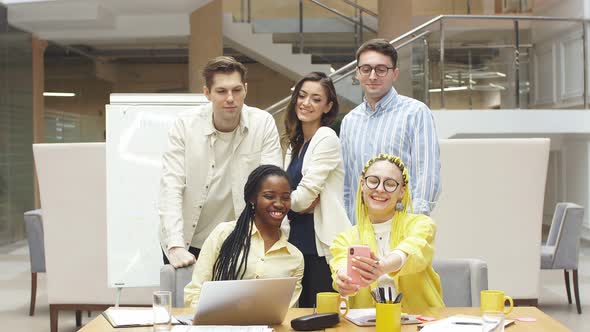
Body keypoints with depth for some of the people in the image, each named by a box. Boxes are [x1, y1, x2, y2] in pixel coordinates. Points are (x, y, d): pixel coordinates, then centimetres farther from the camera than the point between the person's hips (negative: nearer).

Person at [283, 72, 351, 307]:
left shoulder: (326, 138, -9)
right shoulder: (295, 142, 16)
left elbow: (305, 195, -14)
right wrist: (299, 204, -10)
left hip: (323, 245, -8)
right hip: (297, 241, 8)